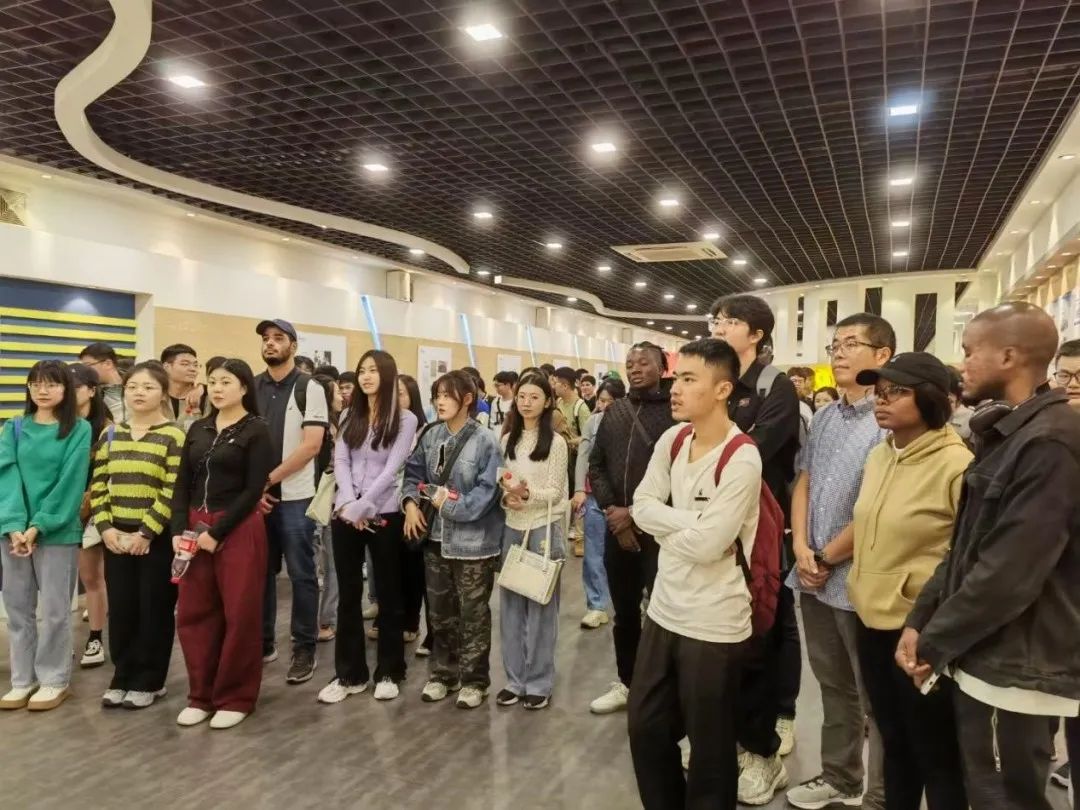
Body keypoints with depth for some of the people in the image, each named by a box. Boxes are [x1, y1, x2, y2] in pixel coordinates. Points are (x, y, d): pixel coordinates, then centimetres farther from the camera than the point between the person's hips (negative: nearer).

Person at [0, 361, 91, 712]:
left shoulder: (79, 429, -4)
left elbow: (71, 483, -9)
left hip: (57, 531, -4)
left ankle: (54, 680, 17)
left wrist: (38, 526, -15)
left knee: (54, 609, 3)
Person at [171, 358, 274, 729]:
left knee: (239, 614, 2)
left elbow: (253, 490, -11)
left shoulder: (256, 430, -5)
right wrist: (179, 530, -5)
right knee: (193, 613, 9)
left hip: (238, 530, -5)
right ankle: (201, 695, 24)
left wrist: (217, 533, -14)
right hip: (194, 528, 6)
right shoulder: (198, 429, 11)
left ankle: (236, 698, 16)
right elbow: (182, 485, 8)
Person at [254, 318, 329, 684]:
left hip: (294, 497, -4)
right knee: (260, 572, 11)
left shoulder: (309, 389, -4)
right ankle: (262, 643, 25)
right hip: (254, 496, 4)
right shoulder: (251, 388, 9)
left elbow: (312, 445, -12)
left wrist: (268, 479, -13)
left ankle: (304, 649, 13)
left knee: (301, 574, 2)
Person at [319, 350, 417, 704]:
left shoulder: (405, 419, -3)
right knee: (348, 594, 10)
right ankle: (349, 674, 21)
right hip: (345, 513, 4)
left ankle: (388, 672, 20)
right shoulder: (349, 416, 10)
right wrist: (348, 504, -14)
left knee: (389, 594, 7)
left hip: (383, 514, -4)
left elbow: (391, 469, -12)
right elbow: (340, 462, 1)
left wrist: (363, 507, -18)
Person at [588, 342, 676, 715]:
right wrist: (611, 509, -4)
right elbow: (596, 465, 10)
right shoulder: (614, 412, 10)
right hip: (617, 529, 5)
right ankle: (626, 683, 32)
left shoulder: (674, 411, -8)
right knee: (624, 612, 16)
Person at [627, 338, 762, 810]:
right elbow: (642, 506, -1)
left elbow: (707, 544, -23)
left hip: (713, 623, -7)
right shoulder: (672, 440, 2)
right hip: (664, 608, 7)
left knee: (710, 748, 12)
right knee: (645, 727, 19)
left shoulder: (741, 458, -20)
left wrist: (665, 527, -7)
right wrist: (691, 521, -14)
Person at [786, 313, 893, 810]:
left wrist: (826, 558, -9)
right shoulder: (824, 418, 8)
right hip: (816, 578, 7)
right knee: (833, 687, 20)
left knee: (876, 698, 9)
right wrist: (801, 548, -3)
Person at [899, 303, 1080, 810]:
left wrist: (935, 643, -14)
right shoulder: (1008, 434, 11)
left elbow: (1010, 571, -25)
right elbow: (966, 546, 13)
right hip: (985, 657, 9)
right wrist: (920, 620, 5)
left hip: (1013, 668, -9)